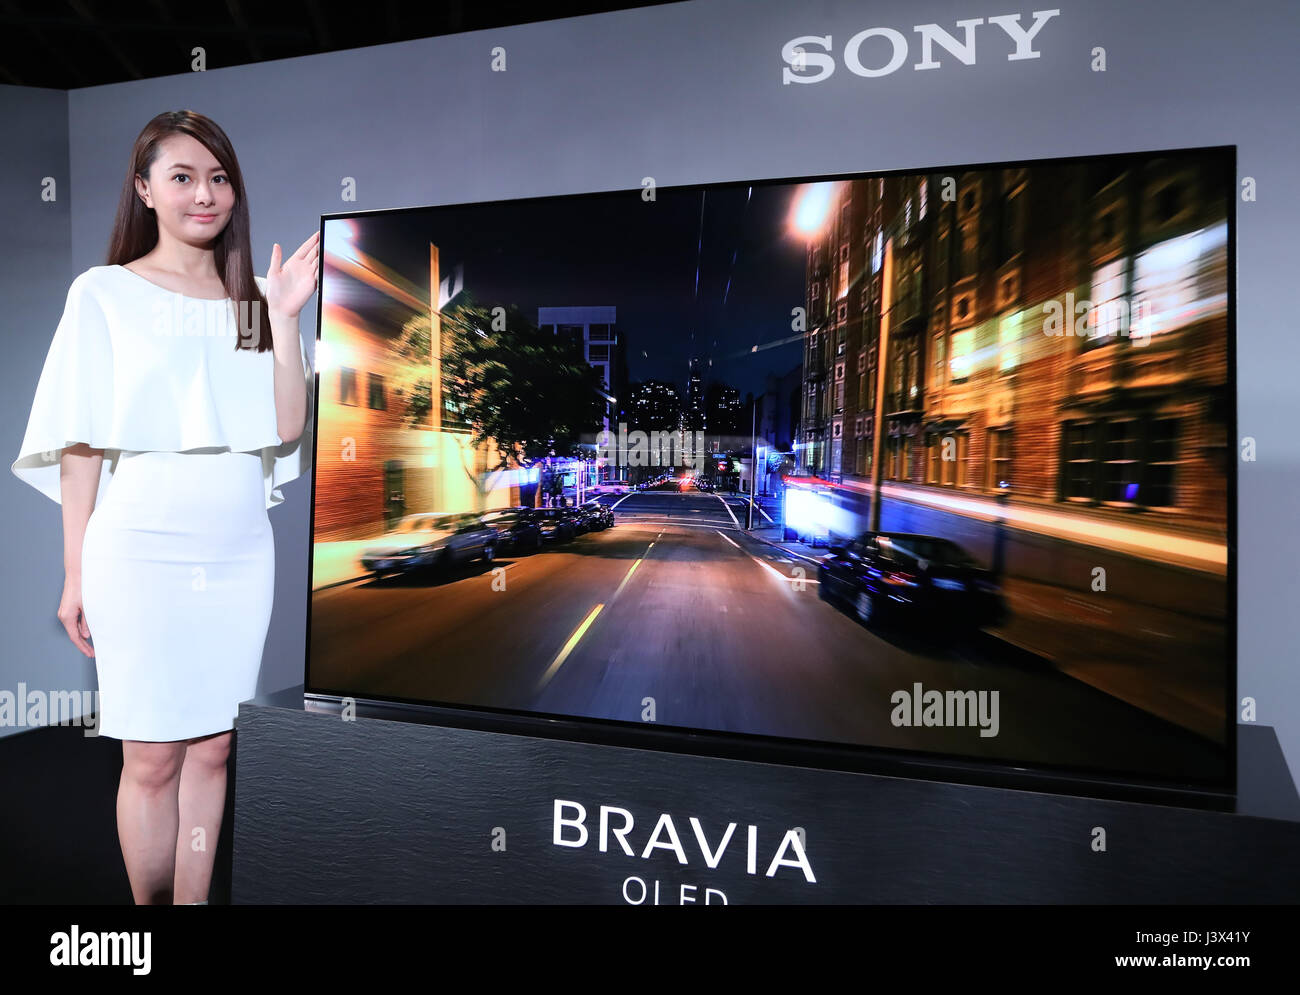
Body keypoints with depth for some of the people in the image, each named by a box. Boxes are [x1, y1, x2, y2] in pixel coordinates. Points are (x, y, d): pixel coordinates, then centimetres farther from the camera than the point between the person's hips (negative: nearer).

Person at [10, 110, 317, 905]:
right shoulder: (104, 293, 5)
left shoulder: (252, 299, 12)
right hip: (142, 549, -2)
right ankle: (151, 906, 22)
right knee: (153, 756, 3)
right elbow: (82, 442, 1)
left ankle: (195, 900, 23)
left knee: (212, 749, 9)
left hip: (240, 551, 3)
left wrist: (284, 318, -5)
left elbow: (287, 429, 2)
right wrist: (77, 573, -2)